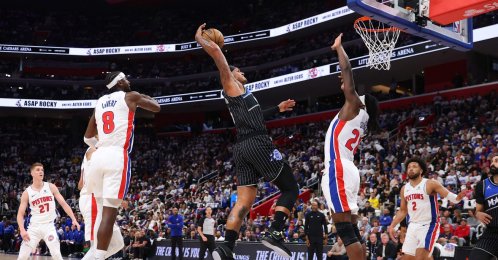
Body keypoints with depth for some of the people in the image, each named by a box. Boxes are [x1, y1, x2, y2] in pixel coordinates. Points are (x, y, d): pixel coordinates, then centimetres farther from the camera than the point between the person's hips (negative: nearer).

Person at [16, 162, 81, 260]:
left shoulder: (51, 187, 1)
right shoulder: (27, 193, 0)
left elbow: (63, 204, 0)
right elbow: (20, 214, 0)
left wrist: (73, 219, -11)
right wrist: (22, 230, -16)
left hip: (49, 225, 0)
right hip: (34, 226, 0)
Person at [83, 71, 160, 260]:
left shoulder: (100, 102, 22)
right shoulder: (130, 96, 6)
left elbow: (88, 137, 26)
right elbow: (157, 108, 20)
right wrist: (141, 97, 34)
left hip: (98, 156, 6)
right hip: (118, 157, -6)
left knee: (102, 210, 14)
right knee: (109, 212, -11)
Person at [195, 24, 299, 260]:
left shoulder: (238, 94, 29)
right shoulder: (231, 85, 5)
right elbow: (216, 51, -5)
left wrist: (278, 109, 46)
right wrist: (199, 39, 10)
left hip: (242, 148, 8)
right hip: (258, 144, -8)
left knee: (244, 201, -1)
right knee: (290, 189, -1)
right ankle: (275, 234, -17)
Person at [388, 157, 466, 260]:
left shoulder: (430, 184, -8)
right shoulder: (404, 189, 10)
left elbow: (450, 197, -14)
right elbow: (402, 211, 20)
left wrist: (458, 197, -37)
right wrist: (392, 226, 13)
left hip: (428, 225, -7)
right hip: (412, 226, 7)